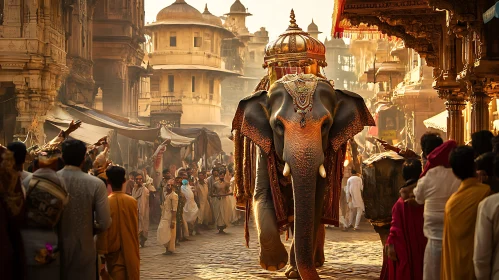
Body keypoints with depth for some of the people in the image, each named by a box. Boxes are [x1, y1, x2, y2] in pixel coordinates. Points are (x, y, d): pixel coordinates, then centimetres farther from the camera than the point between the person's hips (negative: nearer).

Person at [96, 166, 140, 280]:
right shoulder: (132, 201, -2)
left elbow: (103, 229, -11)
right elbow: (136, 227, 7)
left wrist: (102, 252, -5)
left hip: (114, 251, -3)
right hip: (131, 251, 3)